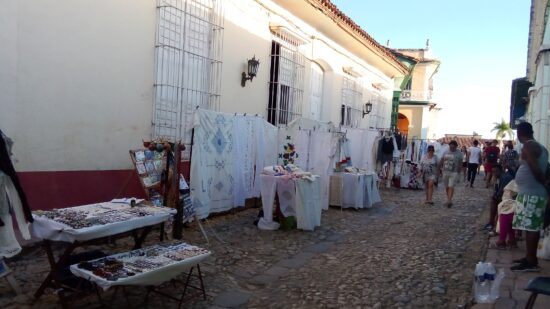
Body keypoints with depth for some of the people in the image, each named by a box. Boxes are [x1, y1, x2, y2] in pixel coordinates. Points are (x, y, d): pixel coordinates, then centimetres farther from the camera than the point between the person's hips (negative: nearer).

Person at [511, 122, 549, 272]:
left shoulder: (528, 146, -13)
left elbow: (536, 170, -20)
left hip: (530, 194, -10)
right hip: (537, 193, 10)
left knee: (529, 228, -7)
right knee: (533, 227, 13)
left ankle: (531, 262, -4)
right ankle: (530, 257, 21)